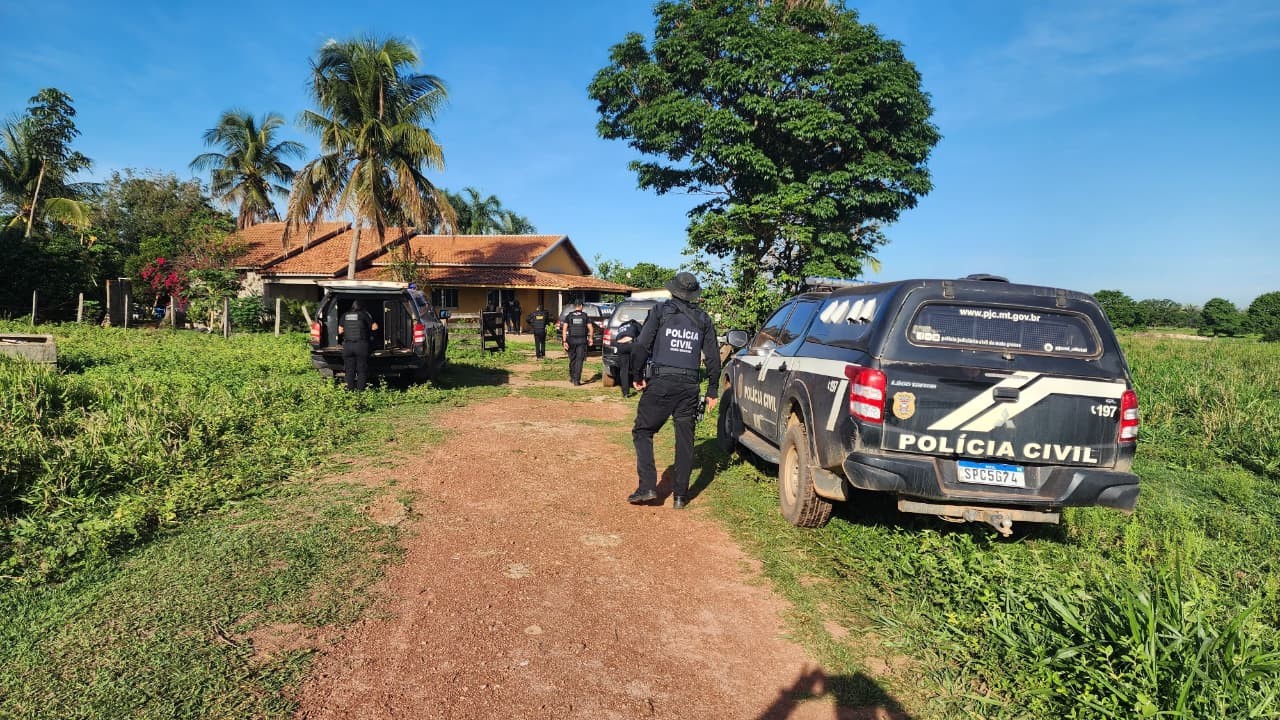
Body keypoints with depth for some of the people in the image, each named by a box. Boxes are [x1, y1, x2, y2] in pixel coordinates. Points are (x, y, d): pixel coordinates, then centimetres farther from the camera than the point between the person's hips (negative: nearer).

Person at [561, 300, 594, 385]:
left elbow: (564, 329, -5)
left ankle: (572, 377, 28)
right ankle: (576, 380, -9)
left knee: (572, 359, 16)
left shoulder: (568, 316, 4)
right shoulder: (585, 316, 2)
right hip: (582, 340, -1)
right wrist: (591, 338, 16)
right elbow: (591, 329, 0)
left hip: (571, 340, 1)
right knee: (579, 360, -2)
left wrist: (564, 341, -6)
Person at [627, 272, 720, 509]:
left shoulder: (660, 312, 2)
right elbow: (713, 357, 10)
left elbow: (641, 346, -6)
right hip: (690, 385, 3)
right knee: (685, 440, 9)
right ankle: (680, 496, 12)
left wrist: (638, 376, 6)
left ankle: (647, 486, -3)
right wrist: (712, 391, 16)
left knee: (642, 431, 7)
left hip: (661, 382, -3)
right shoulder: (703, 319, 12)